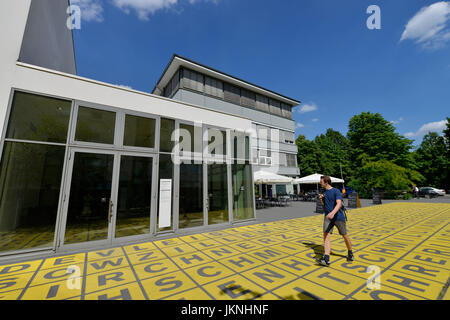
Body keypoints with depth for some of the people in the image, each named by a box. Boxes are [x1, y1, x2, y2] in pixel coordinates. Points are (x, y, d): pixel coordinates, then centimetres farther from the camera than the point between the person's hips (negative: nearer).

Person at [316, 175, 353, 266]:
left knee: (345, 236, 13)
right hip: (328, 217, 5)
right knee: (326, 235, -10)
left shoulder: (336, 191, -12)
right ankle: (326, 259, -14)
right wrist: (321, 199, -1)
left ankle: (350, 254, 40)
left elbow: (339, 204, -26)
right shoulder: (324, 192, 9)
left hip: (339, 217, -5)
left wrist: (333, 213, -43)